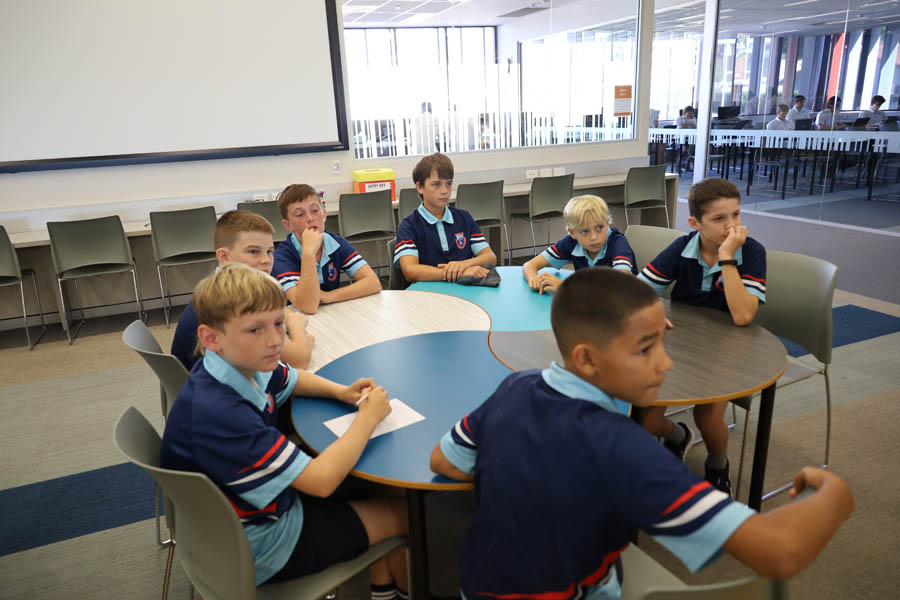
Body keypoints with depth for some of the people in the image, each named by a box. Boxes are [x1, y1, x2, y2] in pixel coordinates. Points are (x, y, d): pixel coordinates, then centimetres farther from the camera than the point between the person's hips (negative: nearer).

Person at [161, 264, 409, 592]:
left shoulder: (244, 364, -11)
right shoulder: (220, 412, -38)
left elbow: (292, 379, 13)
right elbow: (321, 481, -36)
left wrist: (341, 391, -6)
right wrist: (368, 417, -22)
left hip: (270, 501, 8)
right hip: (259, 545, -8)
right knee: (402, 513, 5)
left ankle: (384, 583, 32)